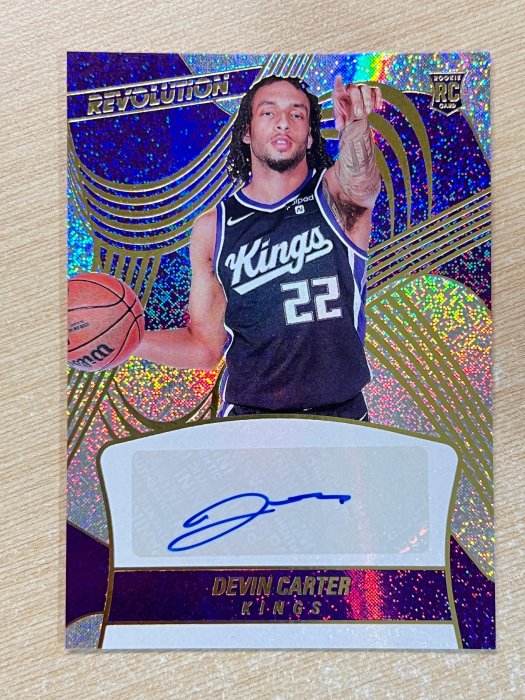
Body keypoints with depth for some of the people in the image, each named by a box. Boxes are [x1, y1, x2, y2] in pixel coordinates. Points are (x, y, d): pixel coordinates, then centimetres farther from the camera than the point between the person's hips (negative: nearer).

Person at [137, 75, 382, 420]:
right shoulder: (212, 229, 2)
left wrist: (356, 127, -45)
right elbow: (206, 346, 5)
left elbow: (360, 186, -25)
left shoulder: (333, 193, 1)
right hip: (246, 419, -1)